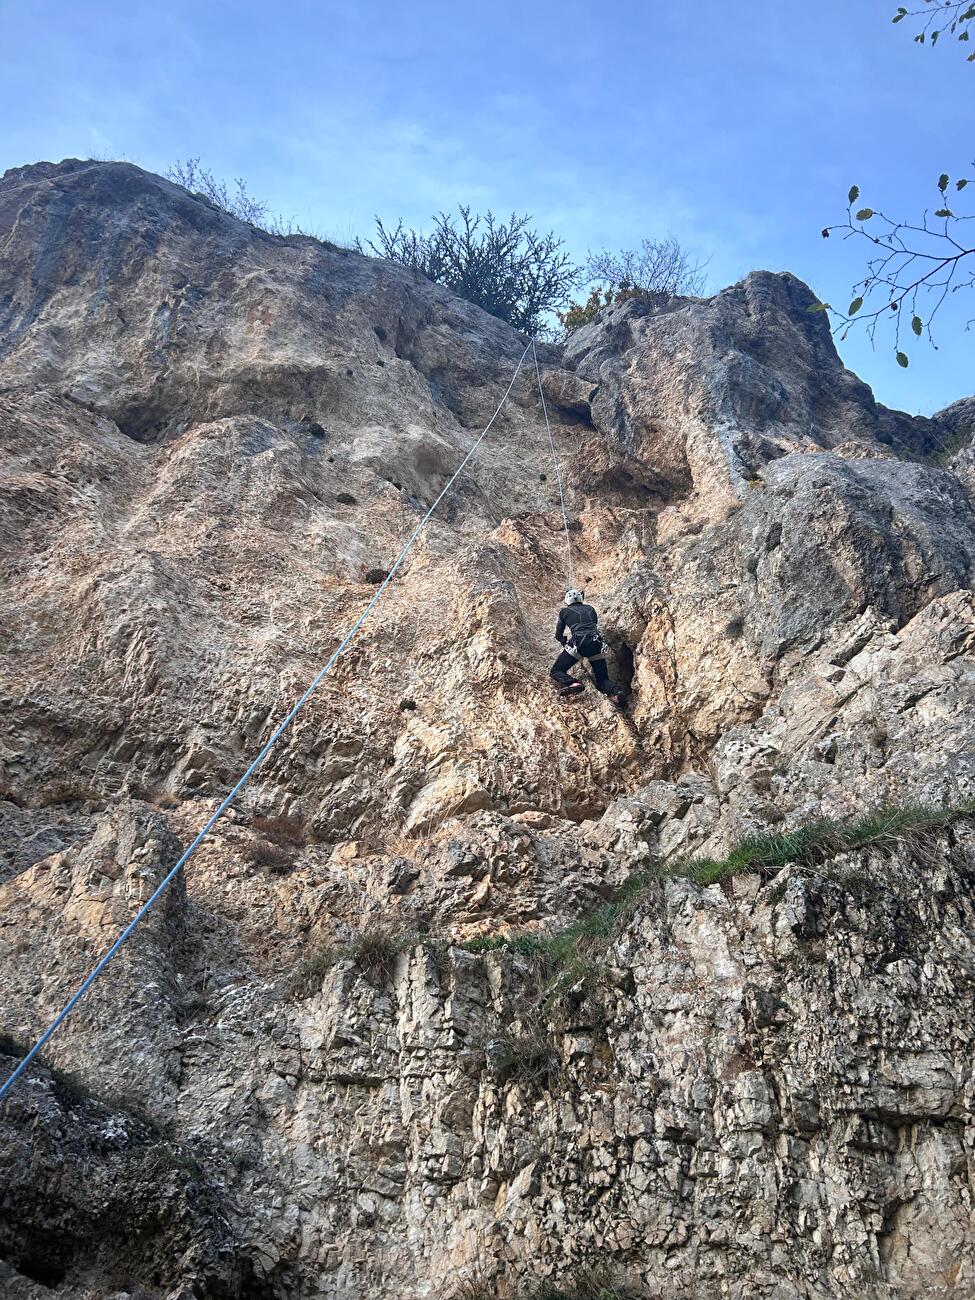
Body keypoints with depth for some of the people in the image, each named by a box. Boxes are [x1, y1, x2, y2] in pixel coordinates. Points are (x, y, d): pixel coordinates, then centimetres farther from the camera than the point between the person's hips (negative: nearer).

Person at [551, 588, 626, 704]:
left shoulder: (565, 611, 18)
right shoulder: (590, 609, 26)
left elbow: (558, 636, 24)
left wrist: (566, 642, 43)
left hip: (578, 644, -3)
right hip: (597, 644, 3)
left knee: (556, 671, 6)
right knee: (603, 680, 11)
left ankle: (573, 683, -25)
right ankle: (616, 691, -23)